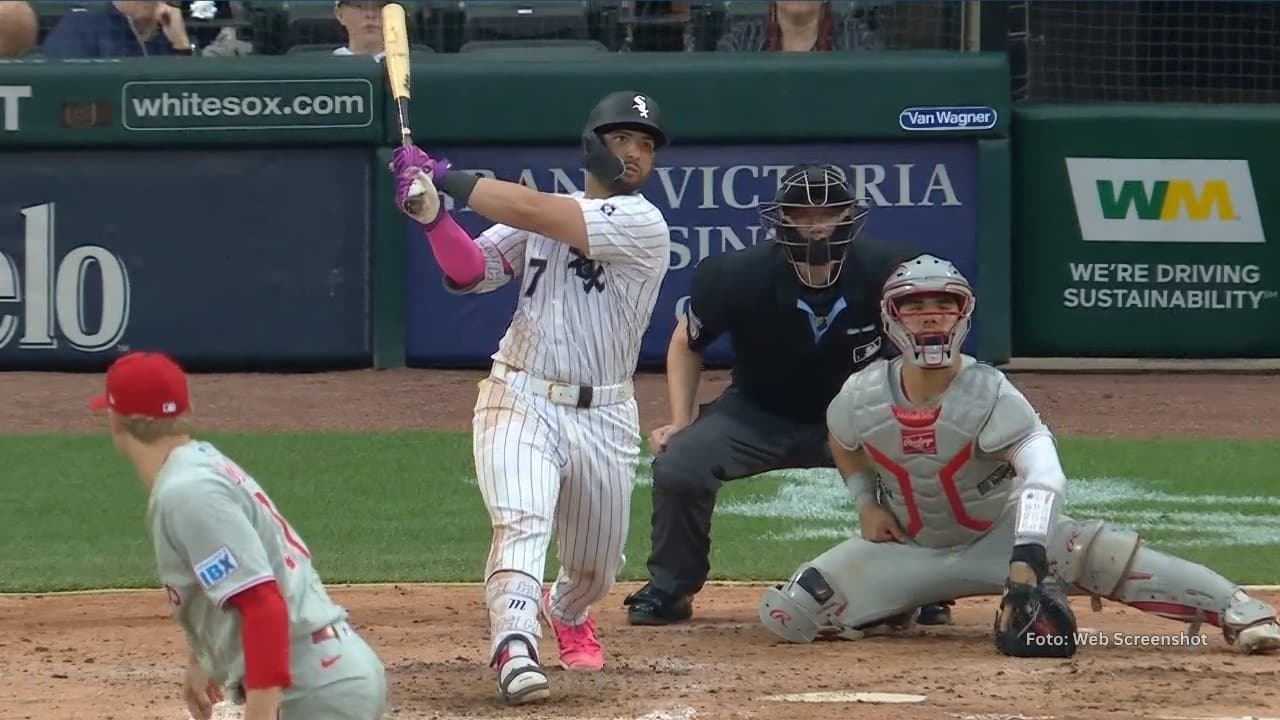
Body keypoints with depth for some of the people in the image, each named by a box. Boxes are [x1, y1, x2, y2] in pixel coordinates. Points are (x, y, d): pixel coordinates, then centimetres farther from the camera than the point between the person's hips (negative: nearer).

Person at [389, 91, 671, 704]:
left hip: (603, 417, 0)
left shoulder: (643, 225, -10)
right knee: (521, 522, -26)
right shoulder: (539, 217, 7)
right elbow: (471, 273, -4)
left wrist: (445, 176, -14)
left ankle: (568, 614, 51)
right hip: (520, 400, 0)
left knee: (595, 565, 17)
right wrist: (432, 215, -21)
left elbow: (533, 211, -18)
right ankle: (514, 652, -40)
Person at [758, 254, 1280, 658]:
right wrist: (866, 504, -2)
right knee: (785, 615, -11)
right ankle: (903, 601, 16)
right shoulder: (862, 398, -15)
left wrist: (1023, 565, -54)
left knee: (1091, 553, -33)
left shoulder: (989, 395, -26)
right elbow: (842, 442, 13)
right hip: (908, 546, 4)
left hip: (997, 535, -4)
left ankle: (1237, 613, -34)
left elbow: (1043, 477, -41)